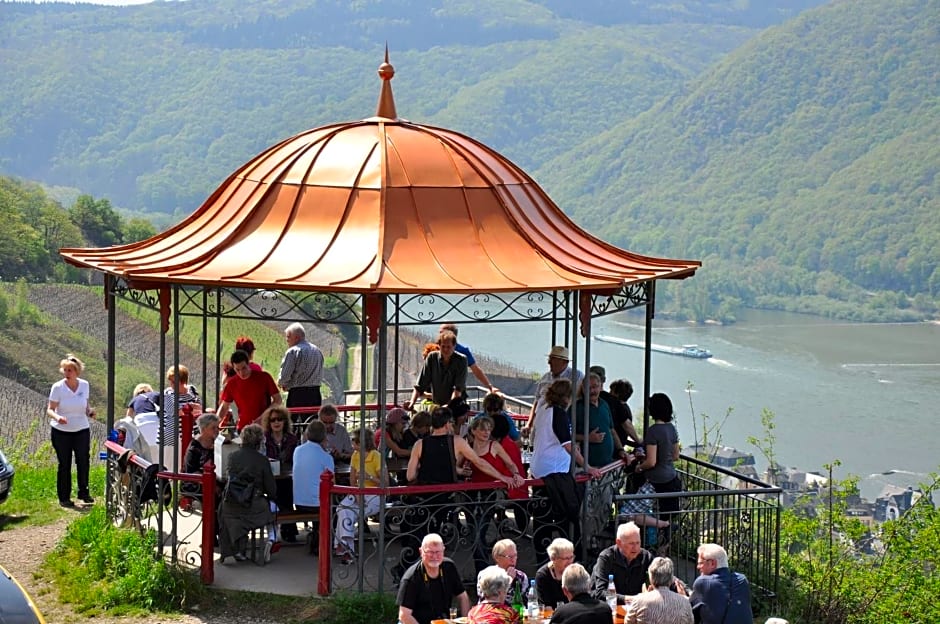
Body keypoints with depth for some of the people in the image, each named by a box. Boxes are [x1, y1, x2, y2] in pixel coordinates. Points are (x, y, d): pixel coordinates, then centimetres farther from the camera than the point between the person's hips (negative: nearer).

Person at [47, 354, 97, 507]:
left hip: (82, 430, 2)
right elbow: (49, 409, -10)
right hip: (61, 431, -2)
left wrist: (90, 411, -9)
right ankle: (64, 497, 14)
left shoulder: (84, 385, -2)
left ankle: (84, 493, 18)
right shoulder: (58, 387, -12)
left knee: (84, 461, 0)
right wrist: (57, 417, -31)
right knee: (64, 464, 4)